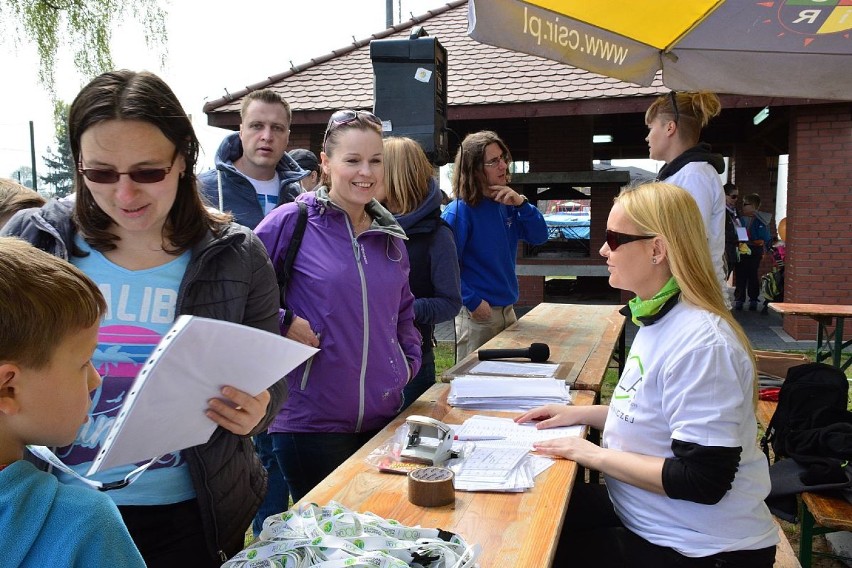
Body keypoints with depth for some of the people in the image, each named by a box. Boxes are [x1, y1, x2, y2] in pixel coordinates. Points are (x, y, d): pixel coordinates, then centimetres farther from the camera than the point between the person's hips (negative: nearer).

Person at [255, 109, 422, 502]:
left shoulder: (390, 236, 8)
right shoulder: (292, 221, -10)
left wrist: (409, 361, 10)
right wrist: (282, 323, -18)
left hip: (384, 417, 6)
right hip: (310, 421, -5)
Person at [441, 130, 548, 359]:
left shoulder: (507, 205, 7)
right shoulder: (459, 211, -16)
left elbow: (539, 237, 4)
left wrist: (522, 204, -10)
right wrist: (473, 302, -20)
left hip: (508, 312, 8)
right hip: (477, 315, -8)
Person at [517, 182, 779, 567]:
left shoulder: (699, 342, -26)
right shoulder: (658, 319, 4)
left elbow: (703, 481, -27)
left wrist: (593, 455, -20)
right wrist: (582, 414, 5)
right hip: (644, 516, 8)